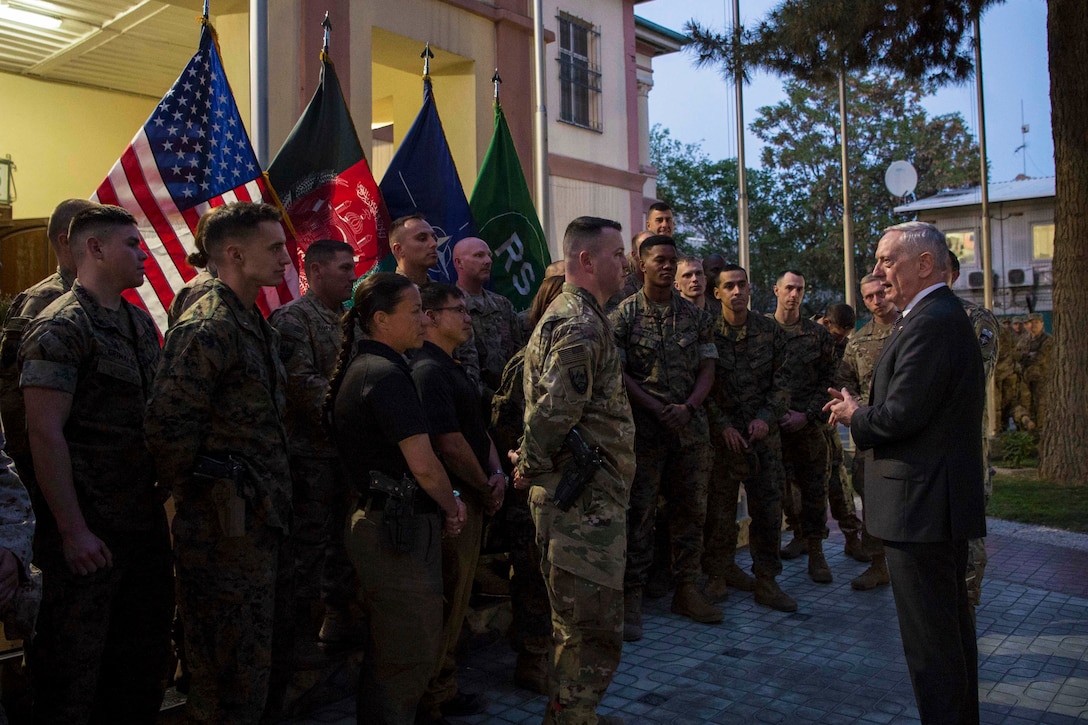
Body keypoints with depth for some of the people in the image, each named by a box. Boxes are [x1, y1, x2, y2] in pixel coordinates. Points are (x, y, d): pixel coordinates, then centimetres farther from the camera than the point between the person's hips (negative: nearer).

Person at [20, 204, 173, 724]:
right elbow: (44, 433, -18)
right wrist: (73, 531, -19)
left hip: (146, 523, 8)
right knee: (74, 667, 6)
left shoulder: (140, 321, 12)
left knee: (144, 660, 17)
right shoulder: (60, 328, -13)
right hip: (89, 534, -8)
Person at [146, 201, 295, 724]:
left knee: (272, 656, 21)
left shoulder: (255, 325, 14)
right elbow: (169, 425, -23)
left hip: (264, 520, 9)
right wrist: (201, 491, -12)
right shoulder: (206, 328, -17)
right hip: (227, 527, -9)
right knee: (234, 667, 3)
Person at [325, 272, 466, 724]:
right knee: (410, 657, 3)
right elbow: (423, 465, -23)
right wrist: (451, 507, -4)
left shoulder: (358, 367, 11)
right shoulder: (387, 374, -19)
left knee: (384, 651, 22)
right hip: (402, 530, -10)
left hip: (374, 520, 10)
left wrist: (446, 499, 8)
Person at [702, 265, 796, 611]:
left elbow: (780, 383, 7)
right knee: (720, 508, 5)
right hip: (723, 435, -2)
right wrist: (724, 426, -10)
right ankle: (719, 573, 21)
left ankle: (766, 581, 12)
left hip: (763, 432, 2)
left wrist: (765, 417, -7)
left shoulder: (770, 331, 5)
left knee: (769, 507, 2)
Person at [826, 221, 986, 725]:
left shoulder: (931, 323, -19)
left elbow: (900, 415, -24)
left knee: (930, 641, -1)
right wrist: (859, 410, 6)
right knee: (953, 629, 22)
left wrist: (854, 416, -5)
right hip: (945, 500, 11)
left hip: (922, 506, -11)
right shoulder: (944, 316, 15)